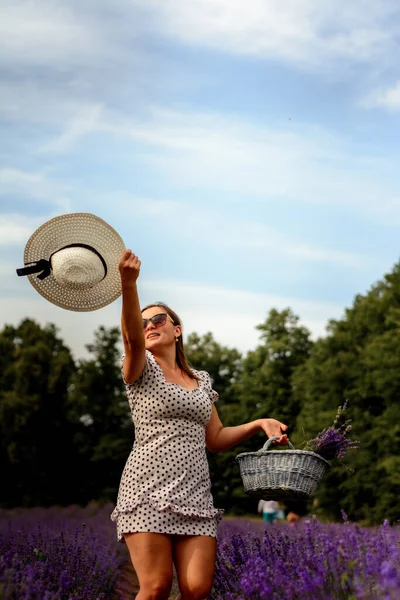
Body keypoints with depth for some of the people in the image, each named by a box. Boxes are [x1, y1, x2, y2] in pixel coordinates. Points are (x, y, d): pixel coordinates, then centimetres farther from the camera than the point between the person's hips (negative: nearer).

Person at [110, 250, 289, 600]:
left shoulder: (201, 381, 20)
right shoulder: (142, 369, 5)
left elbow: (215, 439, 24)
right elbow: (132, 339, -18)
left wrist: (259, 423, 9)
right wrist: (128, 285, -36)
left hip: (195, 494, 4)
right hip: (148, 492, -4)